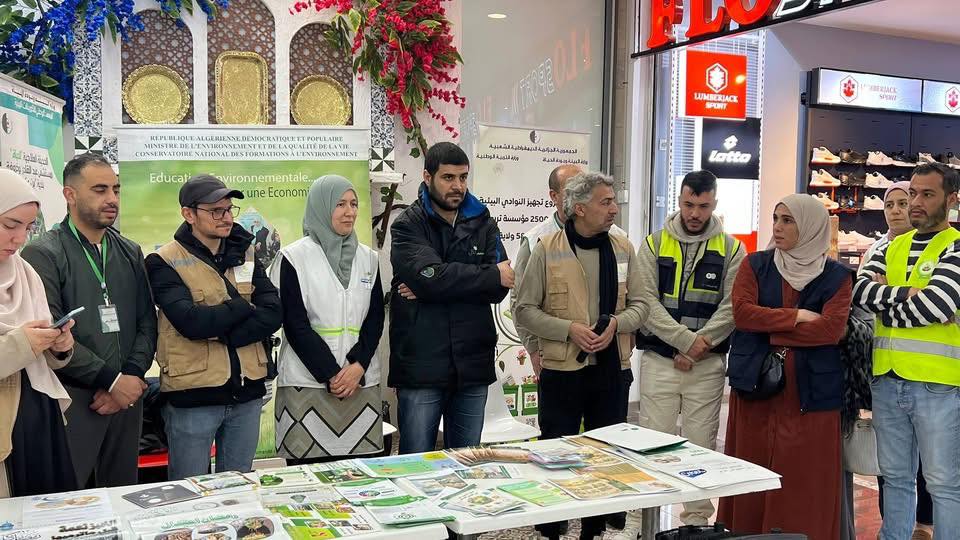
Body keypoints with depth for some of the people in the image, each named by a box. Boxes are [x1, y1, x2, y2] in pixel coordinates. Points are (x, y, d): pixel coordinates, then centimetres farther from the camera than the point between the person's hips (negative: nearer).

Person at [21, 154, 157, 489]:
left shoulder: (131, 253, 13)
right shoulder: (43, 254, -5)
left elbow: (147, 323, 9)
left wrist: (131, 378, -6)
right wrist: (113, 380, -13)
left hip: (126, 400, 5)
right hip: (70, 404, -5)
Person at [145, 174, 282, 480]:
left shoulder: (244, 254, 9)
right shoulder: (164, 262, -5)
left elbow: (273, 314, -3)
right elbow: (190, 321, -21)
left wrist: (222, 332, -16)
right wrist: (244, 307, -7)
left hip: (246, 392, 4)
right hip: (193, 396, -4)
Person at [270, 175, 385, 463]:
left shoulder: (368, 258, 12)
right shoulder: (295, 257, -1)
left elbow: (375, 318, 8)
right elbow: (295, 323, -6)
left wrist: (358, 366, -7)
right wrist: (331, 374, -10)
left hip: (361, 382, 4)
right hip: (307, 383, -4)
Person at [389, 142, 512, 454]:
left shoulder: (484, 224, 10)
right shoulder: (408, 226, -2)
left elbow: (499, 290, -3)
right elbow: (431, 276, -20)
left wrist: (433, 287, -14)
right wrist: (492, 275, -11)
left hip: (473, 365, 4)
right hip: (420, 366, -4)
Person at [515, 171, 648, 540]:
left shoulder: (623, 249, 4)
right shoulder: (546, 249, -7)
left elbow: (639, 305, 9)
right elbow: (525, 309, -5)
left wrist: (617, 323, -12)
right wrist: (569, 329, -17)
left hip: (611, 368, 4)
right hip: (561, 369, -3)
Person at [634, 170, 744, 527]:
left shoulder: (731, 249, 4)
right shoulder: (655, 243, 4)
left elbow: (732, 306, -4)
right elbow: (646, 299, -6)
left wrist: (698, 345, -15)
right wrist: (685, 339, -16)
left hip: (708, 364, 0)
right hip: (659, 360, 0)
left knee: (701, 446, 7)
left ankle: (697, 518, 21)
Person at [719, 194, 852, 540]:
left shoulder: (836, 277, 4)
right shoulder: (755, 265, 7)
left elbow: (831, 329, -11)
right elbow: (741, 312, -7)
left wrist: (770, 328, -9)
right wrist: (796, 316, -10)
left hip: (811, 390, -1)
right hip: (755, 383, 1)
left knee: (805, 481, 0)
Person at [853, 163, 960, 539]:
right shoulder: (891, 248, 13)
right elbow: (860, 291, -2)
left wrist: (883, 302, -5)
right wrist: (909, 293, -13)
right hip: (887, 380, 5)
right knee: (895, 477, 15)